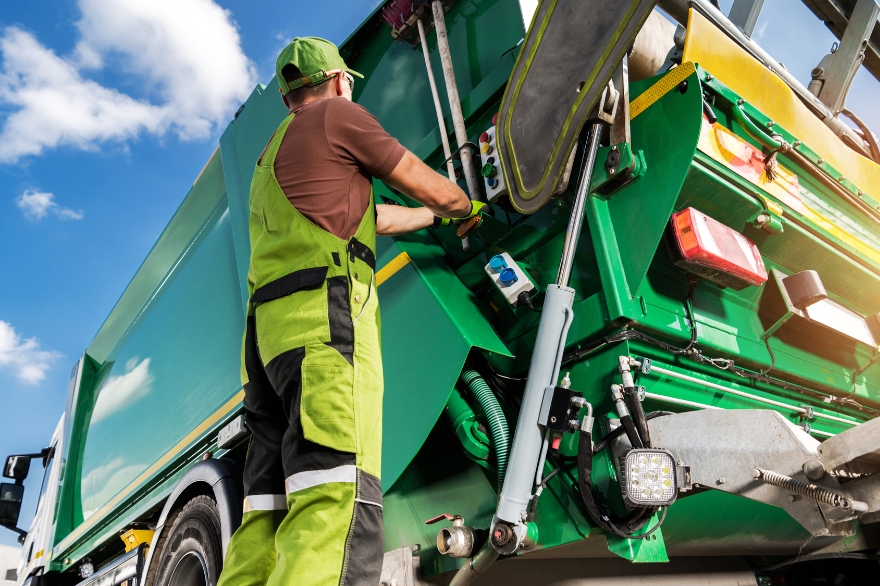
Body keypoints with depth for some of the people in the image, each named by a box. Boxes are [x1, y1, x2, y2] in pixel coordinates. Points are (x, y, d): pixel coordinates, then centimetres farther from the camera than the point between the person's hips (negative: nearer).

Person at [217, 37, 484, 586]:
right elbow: (434, 189, 13)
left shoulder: (272, 156, 35)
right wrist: (466, 208, 35)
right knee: (340, 503, -20)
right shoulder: (339, 115, 11)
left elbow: (376, 218, 40)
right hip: (324, 314, -9)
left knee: (269, 510, 5)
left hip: (270, 325, 9)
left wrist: (438, 218, 52)